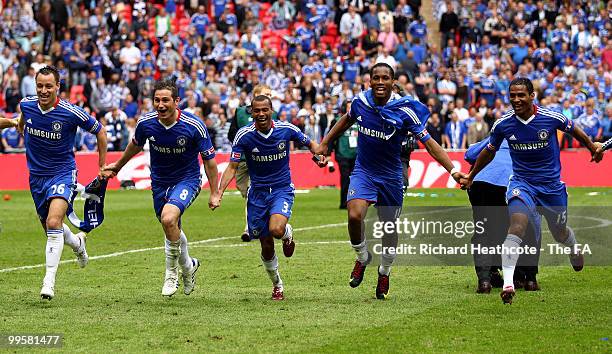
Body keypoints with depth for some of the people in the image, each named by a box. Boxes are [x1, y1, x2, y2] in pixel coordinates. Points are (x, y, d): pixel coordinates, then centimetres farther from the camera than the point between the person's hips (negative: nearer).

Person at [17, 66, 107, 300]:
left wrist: (103, 167, 2)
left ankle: (49, 280, -23)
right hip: (36, 175, 5)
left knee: (53, 223, -24)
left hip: (63, 173, -5)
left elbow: (100, 131, -2)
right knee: (49, 226, 16)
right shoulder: (26, 105, -6)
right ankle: (77, 243, 50)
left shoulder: (71, 112, -18)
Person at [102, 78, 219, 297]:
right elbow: (135, 145, 11)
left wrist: (214, 193, -8)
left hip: (187, 179, -4)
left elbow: (209, 159, -9)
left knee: (168, 218, -28)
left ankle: (171, 273, -9)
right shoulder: (145, 123, -13)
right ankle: (188, 266, 46)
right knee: (173, 230, 15)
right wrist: (117, 166, 24)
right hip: (159, 181, 4)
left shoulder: (194, 126, -22)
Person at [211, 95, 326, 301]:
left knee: (276, 230, -28)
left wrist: (319, 154, -15)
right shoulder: (244, 136, -10)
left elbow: (310, 143, 8)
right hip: (258, 192, 1)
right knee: (266, 247, 5)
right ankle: (277, 285, 29)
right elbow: (232, 167, -8)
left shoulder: (286, 129, -9)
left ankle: (288, 233, 10)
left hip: (282, 189, -1)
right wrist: (219, 193, -21)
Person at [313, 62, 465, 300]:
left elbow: (428, 142, -16)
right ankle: (362, 258, 7)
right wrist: (325, 143, 19)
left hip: (390, 176, -1)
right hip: (363, 171, 1)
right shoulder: (360, 101, -9)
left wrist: (453, 170, -24)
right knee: (354, 216, -23)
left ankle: (384, 273, 37)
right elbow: (347, 120, 15)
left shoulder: (404, 110, -18)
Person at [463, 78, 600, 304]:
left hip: (552, 185, 1)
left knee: (560, 234, 19)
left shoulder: (551, 118, -15)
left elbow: (574, 130, 7)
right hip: (522, 183, -1)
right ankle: (507, 283, -33)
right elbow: (489, 152, 8)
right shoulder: (503, 124, -11)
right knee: (516, 227, -27)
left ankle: (575, 249, 58)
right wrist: (470, 177, 17)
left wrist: (593, 148, 21)